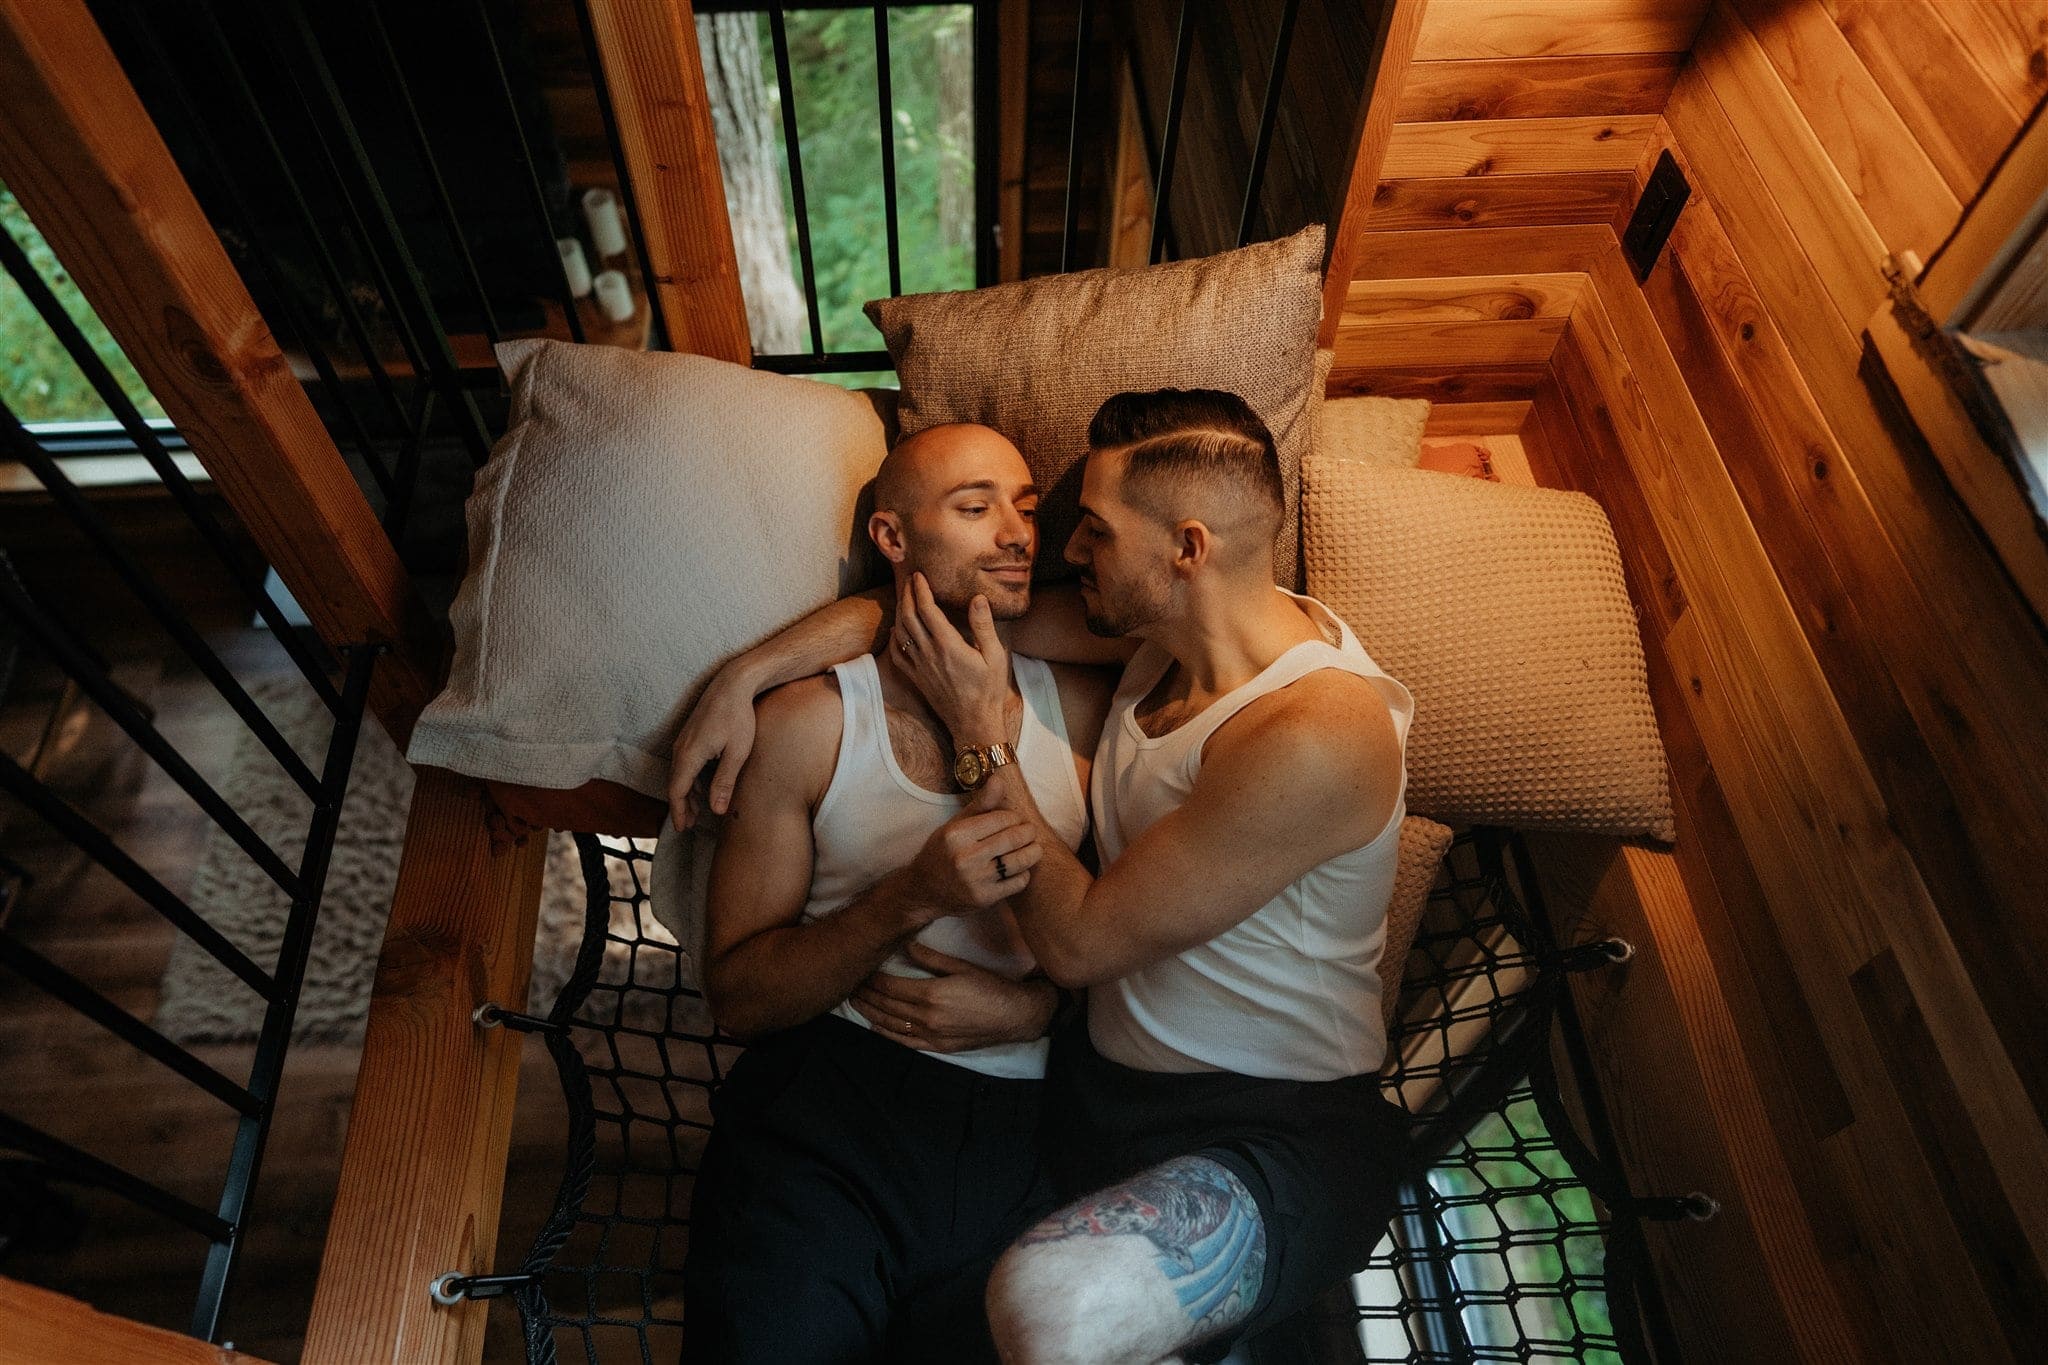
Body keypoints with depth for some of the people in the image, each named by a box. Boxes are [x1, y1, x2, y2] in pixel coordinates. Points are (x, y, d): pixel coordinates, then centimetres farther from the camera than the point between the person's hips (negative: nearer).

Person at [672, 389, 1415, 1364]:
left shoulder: (1318, 736, -27)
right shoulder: (1167, 625, -1)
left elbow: (1076, 941, -21)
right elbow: (924, 597, 7)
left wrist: (976, 728, -15)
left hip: (1281, 1132, -7)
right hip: (1104, 1073, 7)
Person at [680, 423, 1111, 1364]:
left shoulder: (1080, 705, 7)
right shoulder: (809, 721, 2)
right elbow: (735, 994, -1)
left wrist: (1036, 1006, -7)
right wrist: (912, 898, -16)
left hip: (1019, 1120, 2)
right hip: (829, 1086, -1)